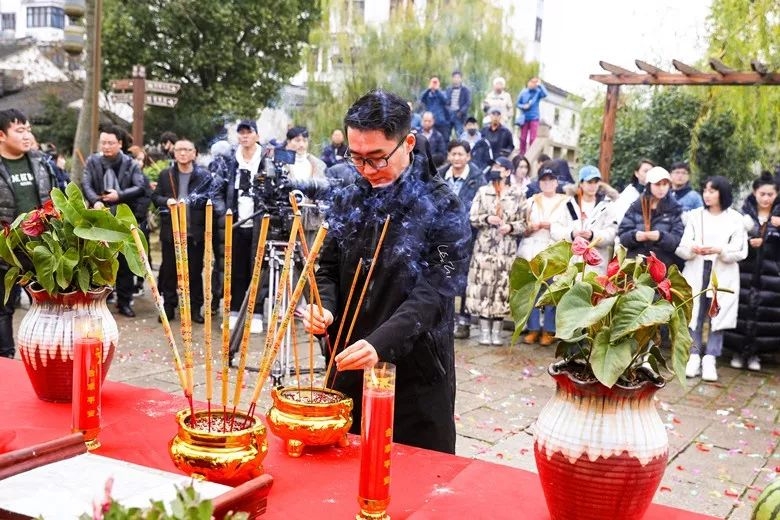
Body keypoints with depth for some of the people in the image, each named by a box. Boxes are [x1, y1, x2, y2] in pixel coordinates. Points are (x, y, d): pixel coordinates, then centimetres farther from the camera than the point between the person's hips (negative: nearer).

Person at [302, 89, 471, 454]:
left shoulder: (441, 208, -10)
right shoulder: (349, 201, 6)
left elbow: (433, 293, -17)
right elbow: (329, 269, 13)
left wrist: (381, 343, -30)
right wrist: (323, 307, -9)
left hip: (416, 373, -4)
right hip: (350, 366, 5)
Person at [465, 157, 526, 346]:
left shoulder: (517, 194, 5)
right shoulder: (483, 191, 8)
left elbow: (524, 223, 4)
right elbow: (472, 217, 5)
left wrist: (511, 227, -14)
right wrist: (487, 219, -12)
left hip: (507, 249, 0)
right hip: (484, 247, 1)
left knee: (502, 287, 0)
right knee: (483, 286, -3)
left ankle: (496, 331, 8)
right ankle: (484, 330, 6)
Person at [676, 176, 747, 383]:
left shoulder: (735, 218, 3)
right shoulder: (695, 215, 7)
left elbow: (739, 252, -2)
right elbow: (681, 248, 2)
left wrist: (719, 250, -19)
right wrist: (692, 249, -20)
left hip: (723, 275, -1)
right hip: (696, 273, 2)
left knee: (717, 316, -2)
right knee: (694, 314, 1)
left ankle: (710, 359, 0)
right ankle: (694, 356, 6)